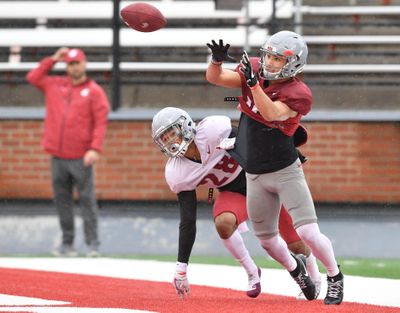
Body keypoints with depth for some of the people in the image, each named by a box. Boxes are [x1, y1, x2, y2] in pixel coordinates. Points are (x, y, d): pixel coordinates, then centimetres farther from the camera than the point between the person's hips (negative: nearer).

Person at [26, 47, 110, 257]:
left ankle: (92, 244, -5)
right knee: (61, 200, 5)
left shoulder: (94, 91, 0)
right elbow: (33, 78, 19)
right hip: (58, 157, 5)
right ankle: (67, 244, 9)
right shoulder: (55, 85, 15)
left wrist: (95, 149, -17)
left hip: (81, 158, -5)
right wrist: (52, 60, 12)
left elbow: (101, 122, -7)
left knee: (87, 199, -6)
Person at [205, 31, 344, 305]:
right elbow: (214, 78, -7)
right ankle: (295, 267, 43)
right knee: (267, 239, 14)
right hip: (255, 176, 5)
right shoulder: (254, 70, -4)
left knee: (309, 233, -12)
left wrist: (253, 82, -41)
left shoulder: (298, 94, -19)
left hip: (285, 172, -5)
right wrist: (217, 60, -27)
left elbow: (271, 113, -34)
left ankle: (335, 276, 13)